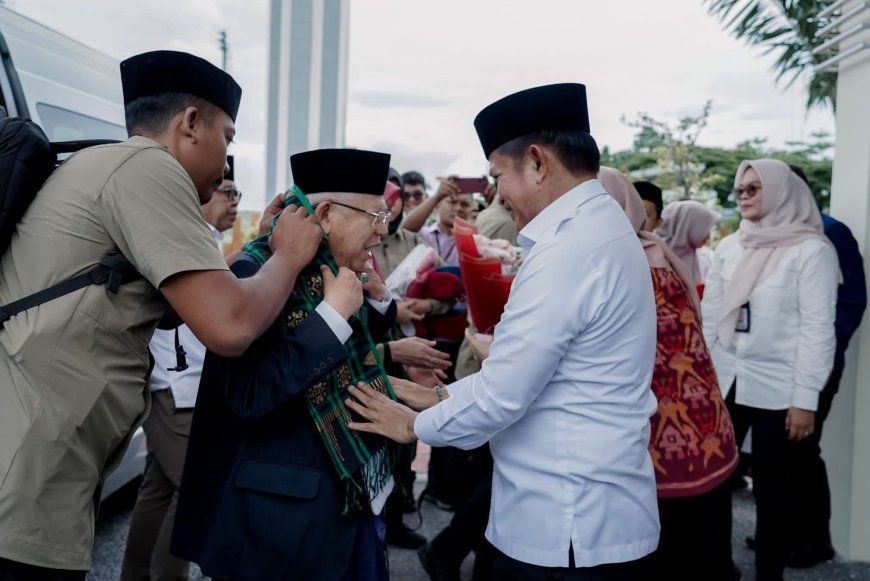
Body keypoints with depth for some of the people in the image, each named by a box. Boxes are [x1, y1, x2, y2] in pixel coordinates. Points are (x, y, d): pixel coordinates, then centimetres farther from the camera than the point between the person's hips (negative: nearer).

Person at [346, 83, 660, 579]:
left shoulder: (570, 247, -24)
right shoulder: (600, 228, 8)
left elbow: (501, 395, -22)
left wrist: (415, 425, -4)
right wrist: (439, 395, 11)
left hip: (566, 526, -9)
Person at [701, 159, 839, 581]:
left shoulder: (811, 250, -7)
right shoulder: (729, 246, 7)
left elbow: (818, 327, -10)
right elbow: (709, 314, 9)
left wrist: (806, 397, -13)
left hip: (779, 391, -4)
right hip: (724, 382, 4)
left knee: (773, 490, 8)